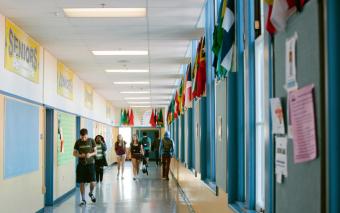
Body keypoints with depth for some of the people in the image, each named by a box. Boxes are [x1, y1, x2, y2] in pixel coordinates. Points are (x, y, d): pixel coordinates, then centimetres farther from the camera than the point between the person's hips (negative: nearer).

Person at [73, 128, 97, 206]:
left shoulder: (91, 141, -1)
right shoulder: (78, 142, 0)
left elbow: (95, 151, 4)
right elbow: (74, 153, 5)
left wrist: (90, 154, -17)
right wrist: (80, 155, -15)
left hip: (90, 164, -1)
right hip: (81, 165, 1)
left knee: (93, 182, -7)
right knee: (82, 183, 2)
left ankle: (91, 193, 26)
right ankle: (83, 200, 16)